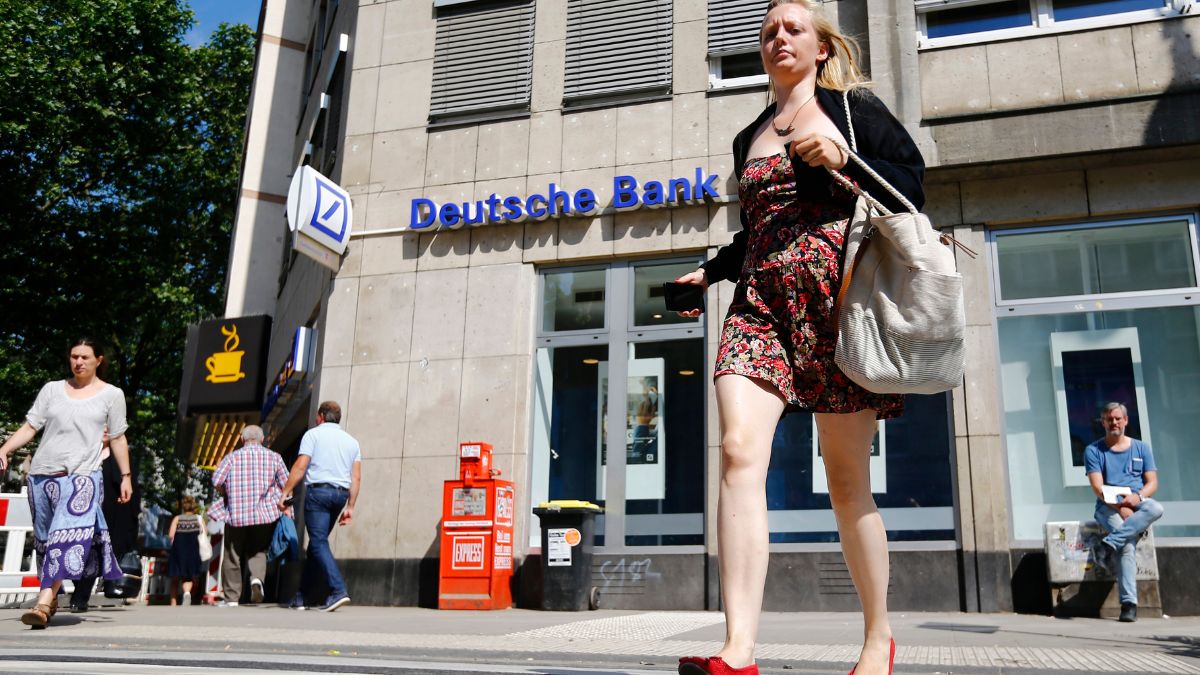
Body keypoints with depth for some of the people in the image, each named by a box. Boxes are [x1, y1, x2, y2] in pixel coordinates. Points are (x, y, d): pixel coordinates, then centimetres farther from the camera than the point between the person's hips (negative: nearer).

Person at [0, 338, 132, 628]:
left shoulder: (112, 394, 7)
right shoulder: (52, 389, 12)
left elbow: (118, 438, 10)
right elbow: (30, 427, 9)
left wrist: (125, 476, 8)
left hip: (82, 476, -3)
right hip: (41, 474, 3)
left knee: (66, 538, -18)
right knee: (44, 540, 9)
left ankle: (43, 603, -23)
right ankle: (52, 598, 22)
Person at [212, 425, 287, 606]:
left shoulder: (232, 457, 3)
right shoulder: (274, 457, 7)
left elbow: (216, 481, -6)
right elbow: (286, 484, 3)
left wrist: (228, 496, 10)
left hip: (236, 514, -1)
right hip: (265, 514, 1)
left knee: (232, 557, 10)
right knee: (258, 551, 14)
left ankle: (232, 598, 14)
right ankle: (257, 578, -14)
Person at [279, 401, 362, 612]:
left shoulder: (313, 434, 3)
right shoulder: (351, 441, 17)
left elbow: (300, 466, -7)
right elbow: (356, 478, 10)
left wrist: (286, 492, -4)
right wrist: (350, 506, 11)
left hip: (318, 491, -6)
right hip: (341, 493, 6)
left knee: (319, 542, -10)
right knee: (317, 542, 14)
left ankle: (338, 590, -25)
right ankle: (302, 596, 17)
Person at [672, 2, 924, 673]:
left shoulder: (854, 107, 12)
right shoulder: (749, 138, 24)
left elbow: (912, 185, 4)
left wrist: (843, 160, -9)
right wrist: (711, 271, 21)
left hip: (836, 292, -3)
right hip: (761, 300, 4)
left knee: (846, 479, -1)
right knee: (740, 449, -20)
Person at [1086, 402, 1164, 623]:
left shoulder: (1141, 448, 18)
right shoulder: (1093, 451, 9)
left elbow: (1152, 482, 9)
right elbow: (1098, 487, -2)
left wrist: (1138, 496, -14)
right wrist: (1120, 507, -18)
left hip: (1138, 504, 2)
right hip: (1109, 507, -2)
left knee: (1156, 508, -36)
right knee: (1128, 542, -33)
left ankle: (1108, 545, -41)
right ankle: (1129, 604, -37)